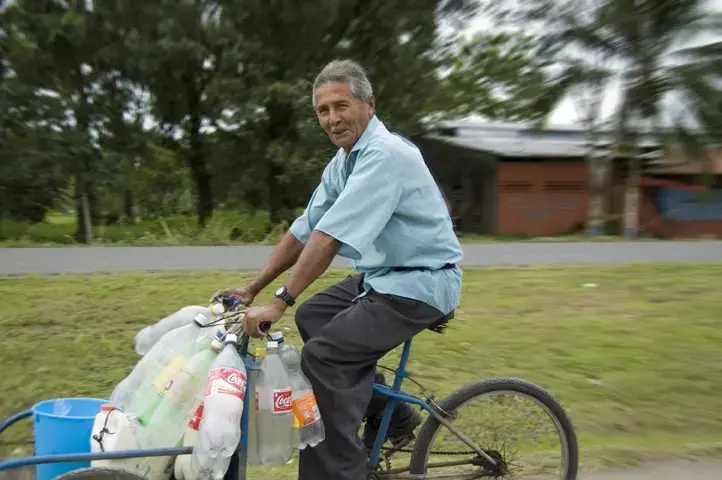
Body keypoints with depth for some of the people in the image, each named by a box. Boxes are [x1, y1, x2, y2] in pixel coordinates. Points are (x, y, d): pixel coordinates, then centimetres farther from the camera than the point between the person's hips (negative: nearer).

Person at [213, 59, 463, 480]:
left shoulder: (384, 154, -21)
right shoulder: (343, 162, 8)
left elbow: (329, 237, -29)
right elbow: (304, 231, 8)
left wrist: (279, 303, -27)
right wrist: (252, 290, 7)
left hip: (420, 282, -9)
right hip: (385, 275, 10)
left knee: (323, 354, -17)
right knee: (313, 317, 10)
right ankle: (390, 414, 18)